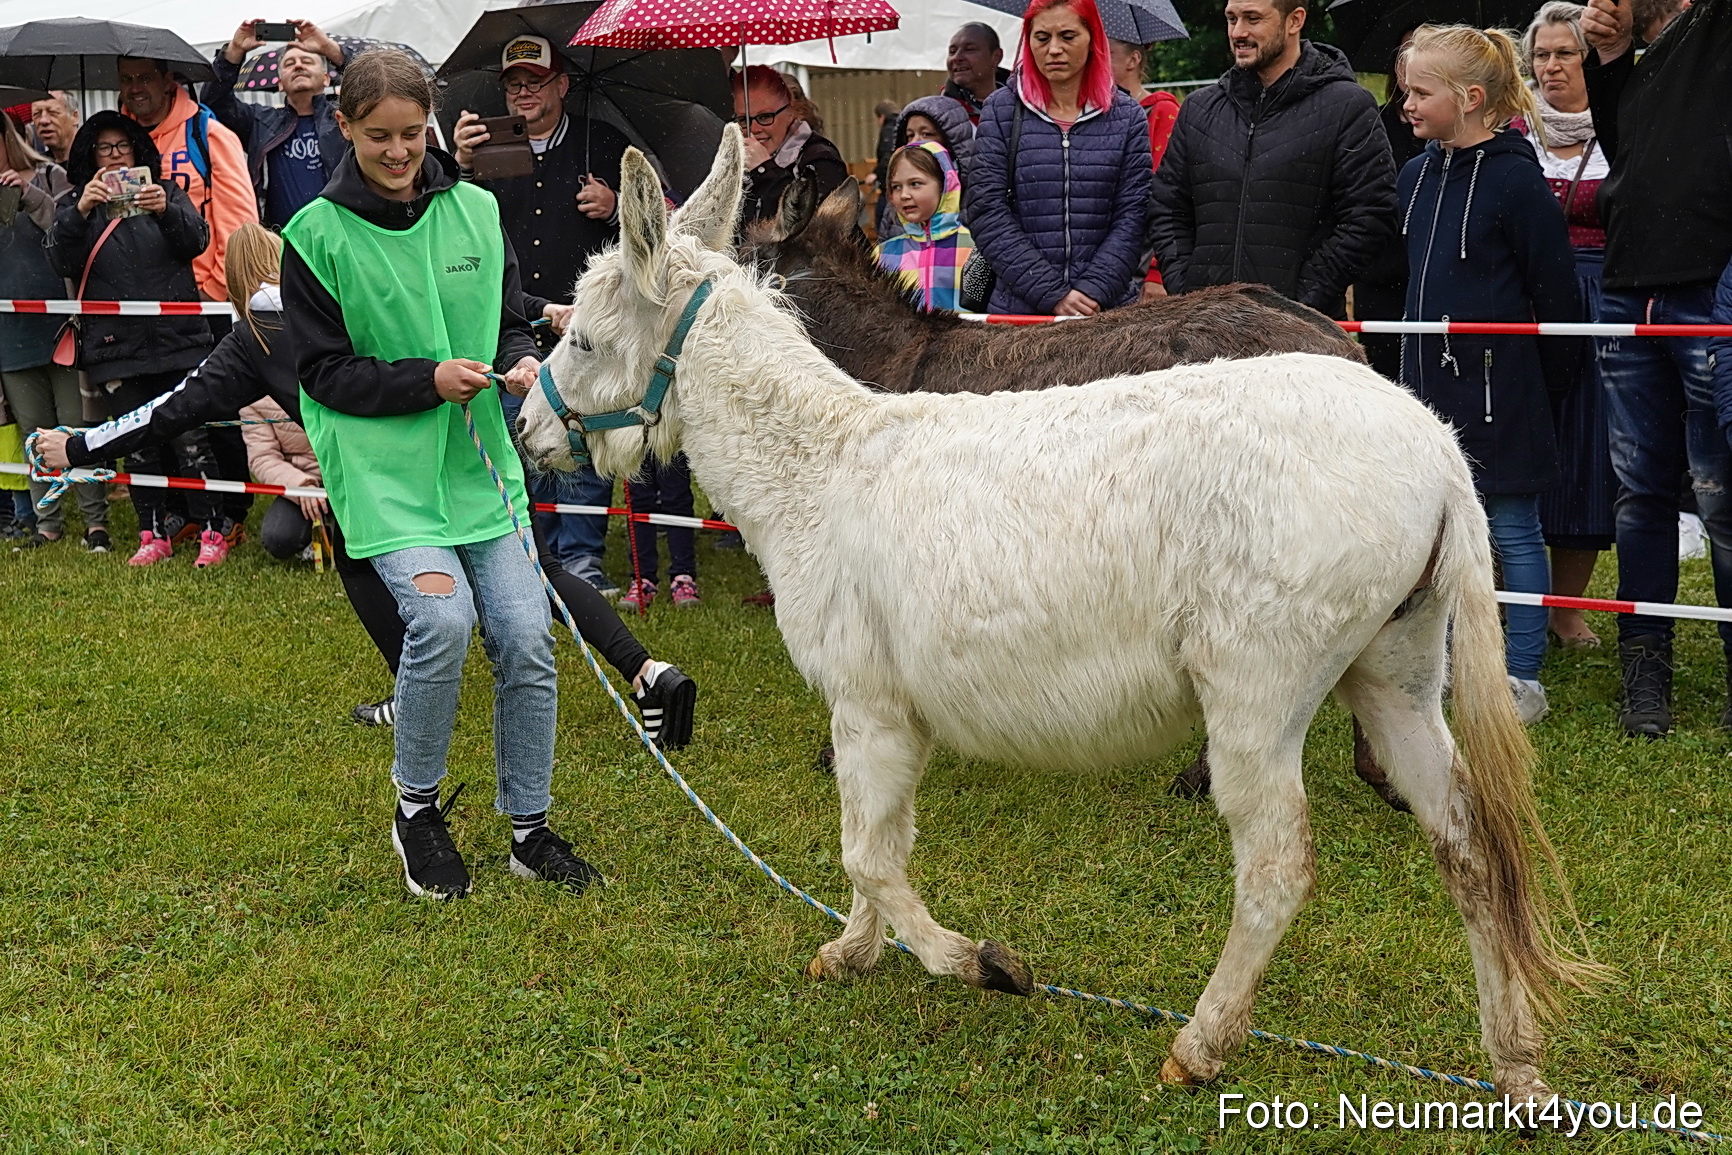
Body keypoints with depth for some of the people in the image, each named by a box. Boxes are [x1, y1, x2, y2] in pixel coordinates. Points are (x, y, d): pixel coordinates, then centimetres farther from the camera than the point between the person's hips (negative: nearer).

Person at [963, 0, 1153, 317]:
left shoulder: (1127, 116, 5)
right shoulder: (1000, 110, 2)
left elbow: (1132, 217, -1)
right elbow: (986, 213, -6)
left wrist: (1093, 291, -15)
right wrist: (1052, 295, -13)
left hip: (1109, 307, 1)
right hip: (1018, 305, 0)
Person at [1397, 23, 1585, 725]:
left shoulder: (1514, 178, -13)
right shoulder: (1416, 175, 8)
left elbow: (1556, 295, -11)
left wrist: (1551, 387, -6)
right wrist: (1405, 361, 16)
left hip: (1498, 393, -7)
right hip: (1429, 384, 7)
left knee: (1512, 531, 3)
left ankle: (1523, 680, 12)